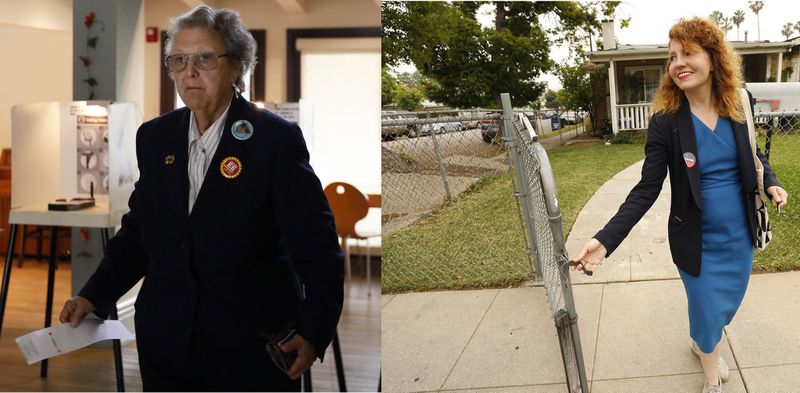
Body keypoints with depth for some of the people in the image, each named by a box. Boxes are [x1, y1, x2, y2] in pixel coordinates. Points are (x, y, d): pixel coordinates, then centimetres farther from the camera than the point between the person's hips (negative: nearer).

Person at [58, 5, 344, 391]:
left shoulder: (276, 138, -11)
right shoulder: (154, 136, 5)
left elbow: (317, 245, -12)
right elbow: (138, 230, 12)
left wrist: (313, 333, -20)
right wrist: (94, 296, 1)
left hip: (253, 345, -4)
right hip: (166, 342, 4)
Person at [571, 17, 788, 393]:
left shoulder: (737, 108, -7)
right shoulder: (666, 122, -18)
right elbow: (647, 189, -17)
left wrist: (771, 182, -9)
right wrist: (606, 238, -28)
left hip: (739, 235, 4)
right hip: (696, 241, -4)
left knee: (727, 303, 20)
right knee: (707, 308, 10)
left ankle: (700, 340, 54)